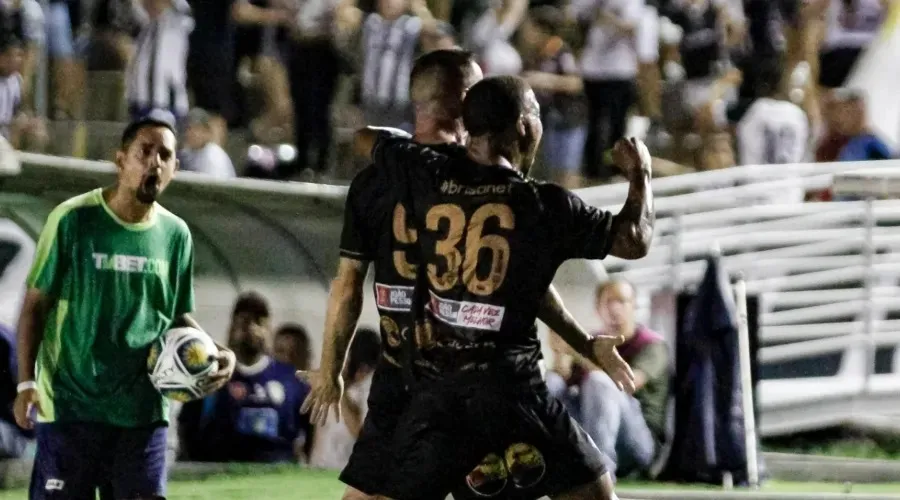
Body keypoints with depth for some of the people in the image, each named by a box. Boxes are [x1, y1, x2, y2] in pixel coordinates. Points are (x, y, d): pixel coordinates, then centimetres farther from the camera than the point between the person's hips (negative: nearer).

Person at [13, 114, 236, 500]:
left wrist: (215, 352, -2)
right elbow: (36, 304, -1)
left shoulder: (175, 234, 7)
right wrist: (26, 382, -8)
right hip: (69, 405, -3)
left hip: (143, 409, 3)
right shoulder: (73, 219, -5)